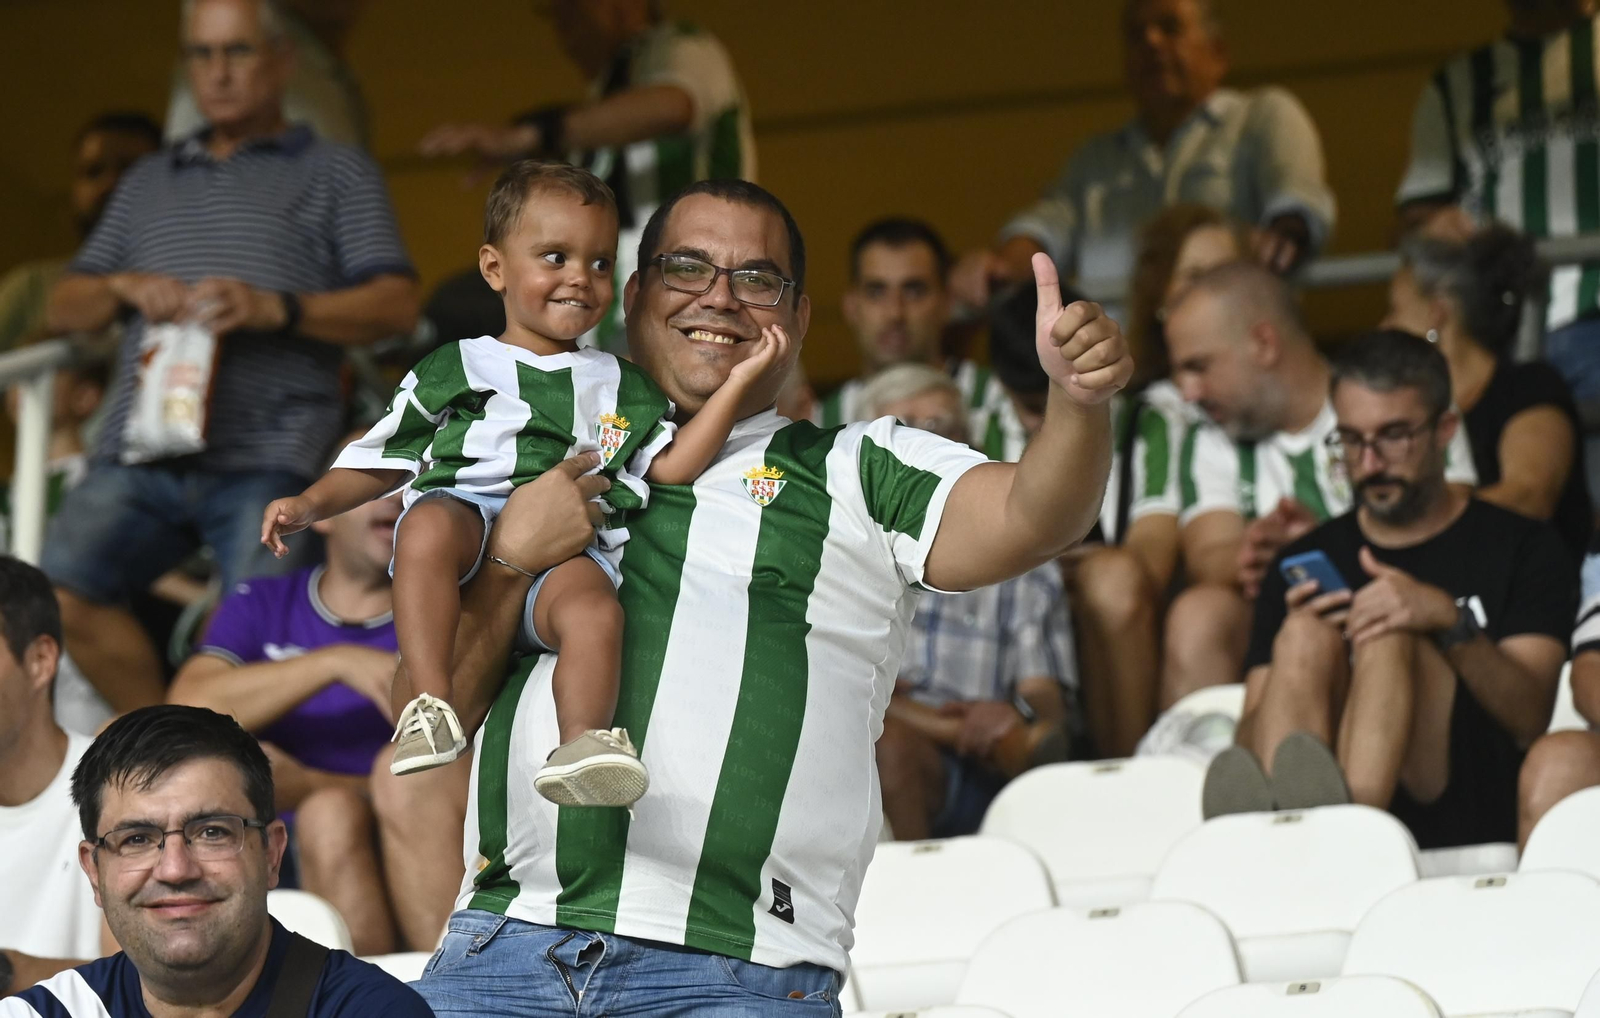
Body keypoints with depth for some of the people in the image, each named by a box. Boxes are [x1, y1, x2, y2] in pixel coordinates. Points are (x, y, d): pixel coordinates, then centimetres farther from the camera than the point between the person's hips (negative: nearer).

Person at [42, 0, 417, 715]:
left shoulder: (336, 173, 15)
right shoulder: (149, 183, 29)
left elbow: (396, 304, 3)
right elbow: (64, 306, 27)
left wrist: (276, 308, -12)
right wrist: (123, 287, 3)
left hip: (268, 461, -4)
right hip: (140, 453, 4)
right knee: (60, 591, -16)